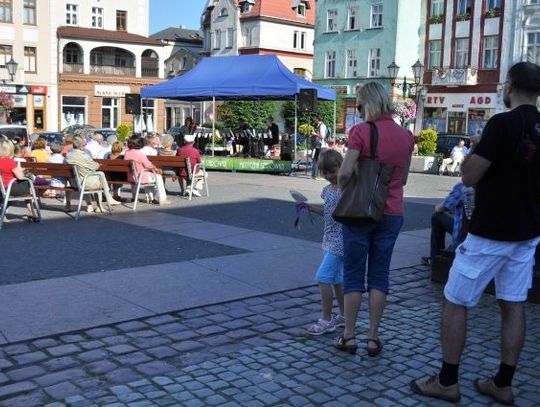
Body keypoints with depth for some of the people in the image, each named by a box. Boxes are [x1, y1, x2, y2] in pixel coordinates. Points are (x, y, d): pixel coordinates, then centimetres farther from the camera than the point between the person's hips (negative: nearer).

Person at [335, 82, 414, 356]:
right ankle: (373, 337, 14)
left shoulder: (361, 131, -11)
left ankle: (349, 336, 13)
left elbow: (345, 172, -18)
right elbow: (403, 179, 12)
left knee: (353, 274, 7)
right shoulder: (406, 136, 5)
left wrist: (343, 192, 1)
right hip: (392, 212, 4)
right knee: (379, 274, 10)